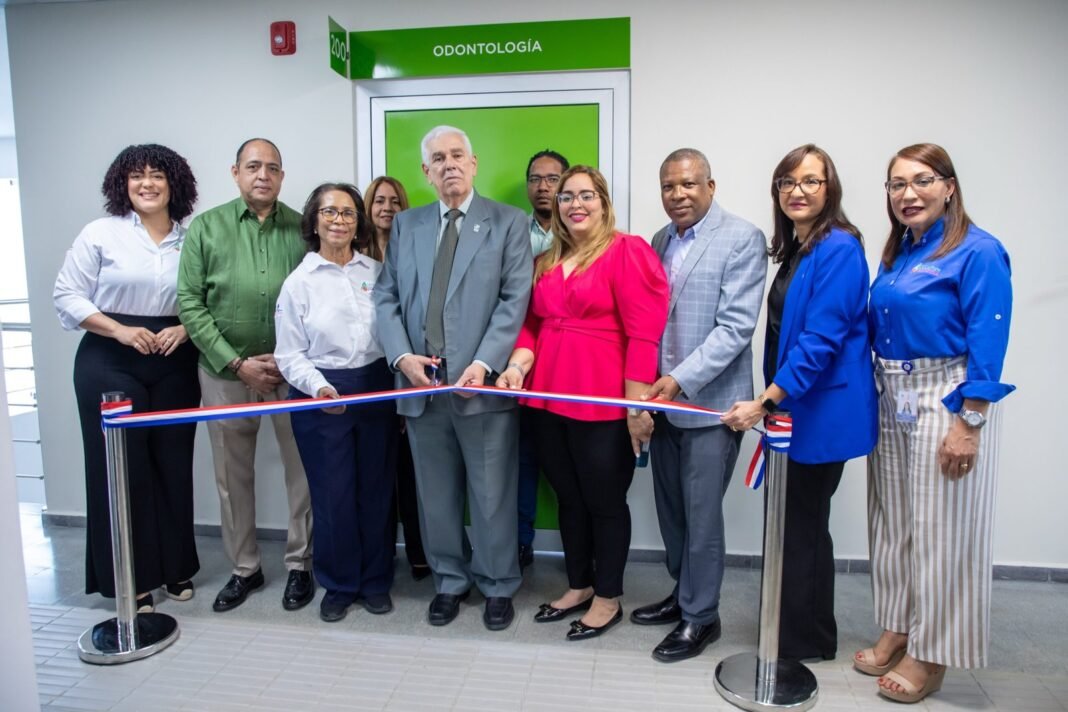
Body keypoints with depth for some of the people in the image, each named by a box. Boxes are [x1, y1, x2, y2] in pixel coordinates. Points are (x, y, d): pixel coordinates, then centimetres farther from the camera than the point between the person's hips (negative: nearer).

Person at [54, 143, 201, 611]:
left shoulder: (190, 240, 5)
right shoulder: (101, 233, -1)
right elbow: (67, 296, -2)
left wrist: (185, 329, -11)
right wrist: (120, 330, -14)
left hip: (174, 365, 2)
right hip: (110, 364, -2)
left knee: (173, 465, 7)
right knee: (121, 467, 1)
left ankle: (176, 567, 23)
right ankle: (130, 579, 14)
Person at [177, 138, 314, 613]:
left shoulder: (302, 228, 1)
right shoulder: (205, 227, 1)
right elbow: (190, 303, -3)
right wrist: (237, 363, -10)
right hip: (226, 373, 1)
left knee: (302, 469, 5)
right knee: (232, 476, 11)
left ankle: (299, 564, 23)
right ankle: (244, 568, 28)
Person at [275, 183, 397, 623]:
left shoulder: (376, 272, 5)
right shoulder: (299, 282, 0)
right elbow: (289, 354, -2)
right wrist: (319, 387, -18)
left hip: (376, 392, 2)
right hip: (322, 399, -1)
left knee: (377, 490, 8)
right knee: (332, 495, 4)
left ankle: (375, 581, 26)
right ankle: (338, 585, 24)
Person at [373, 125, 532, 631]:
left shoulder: (508, 223, 3)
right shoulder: (406, 226, 14)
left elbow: (515, 300, -7)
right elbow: (386, 298, 9)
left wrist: (483, 364, -17)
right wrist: (402, 355, -8)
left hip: (483, 383, -3)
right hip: (420, 383, 4)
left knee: (492, 494, 7)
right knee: (436, 494, 13)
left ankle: (498, 586, 26)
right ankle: (449, 581, 32)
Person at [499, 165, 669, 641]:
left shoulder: (627, 251, -7)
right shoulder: (546, 261, 14)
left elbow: (643, 334, -12)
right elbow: (532, 323, 15)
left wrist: (637, 405, -15)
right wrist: (519, 363, -5)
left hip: (603, 402, -6)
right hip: (550, 398, 6)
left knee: (605, 500, 8)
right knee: (568, 496, 17)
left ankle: (609, 598, 26)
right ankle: (578, 585, 35)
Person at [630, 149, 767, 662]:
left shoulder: (743, 239, -9)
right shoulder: (660, 241, 12)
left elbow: (736, 326, -16)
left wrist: (681, 379, -20)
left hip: (709, 401, -6)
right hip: (662, 398, 6)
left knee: (701, 515, 4)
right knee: (670, 508, 17)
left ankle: (700, 617, 23)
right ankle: (682, 593, 37)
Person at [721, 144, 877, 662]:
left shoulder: (839, 248, -15)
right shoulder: (795, 249, 12)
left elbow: (820, 339, -22)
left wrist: (765, 402, -22)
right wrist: (770, 401, 14)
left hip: (821, 411, -9)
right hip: (790, 406, 9)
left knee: (801, 525, 4)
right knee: (794, 522, 18)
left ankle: (806, 641, 24)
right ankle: (795, 630, 35)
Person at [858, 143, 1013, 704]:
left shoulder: (978, 252, -10)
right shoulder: (895, 253, 11)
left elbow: (988, 344, -15)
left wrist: (968, 425, -19)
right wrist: (873, 402, 9)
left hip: (946, 406, -7)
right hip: (890, 404, 7)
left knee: (939, 529, 3)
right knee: (893, 522, 14)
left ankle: (930, 655, 20)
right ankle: (896, 630, 31)